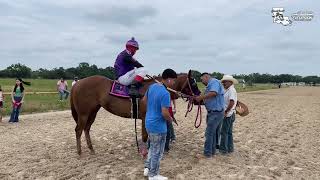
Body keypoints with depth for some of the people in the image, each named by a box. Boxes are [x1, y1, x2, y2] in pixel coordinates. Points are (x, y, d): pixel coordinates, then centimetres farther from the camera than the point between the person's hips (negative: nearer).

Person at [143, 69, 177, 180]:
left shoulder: (152, 86, 1)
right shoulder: (165, 93, -26)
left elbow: (144, 100, 14)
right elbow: (165, 113, -27)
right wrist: (170, 119, -6)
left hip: (149, 123, 9)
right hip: (158, 126, -8)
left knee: (152, 147, 26)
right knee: (157, 151, 10)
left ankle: (147, 168, 36)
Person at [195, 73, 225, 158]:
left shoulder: (214, 82, -12)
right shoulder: (210, 85, 17)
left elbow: (213, 93, -31)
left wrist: (201, 97, -24)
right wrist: (200, 100, 4)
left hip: (216, 113, -10)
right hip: (212, 112, 10)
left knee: (209, 133, -3)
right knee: (213, 133, 16)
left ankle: (207, 153, 7)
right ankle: (212, 151, 27)